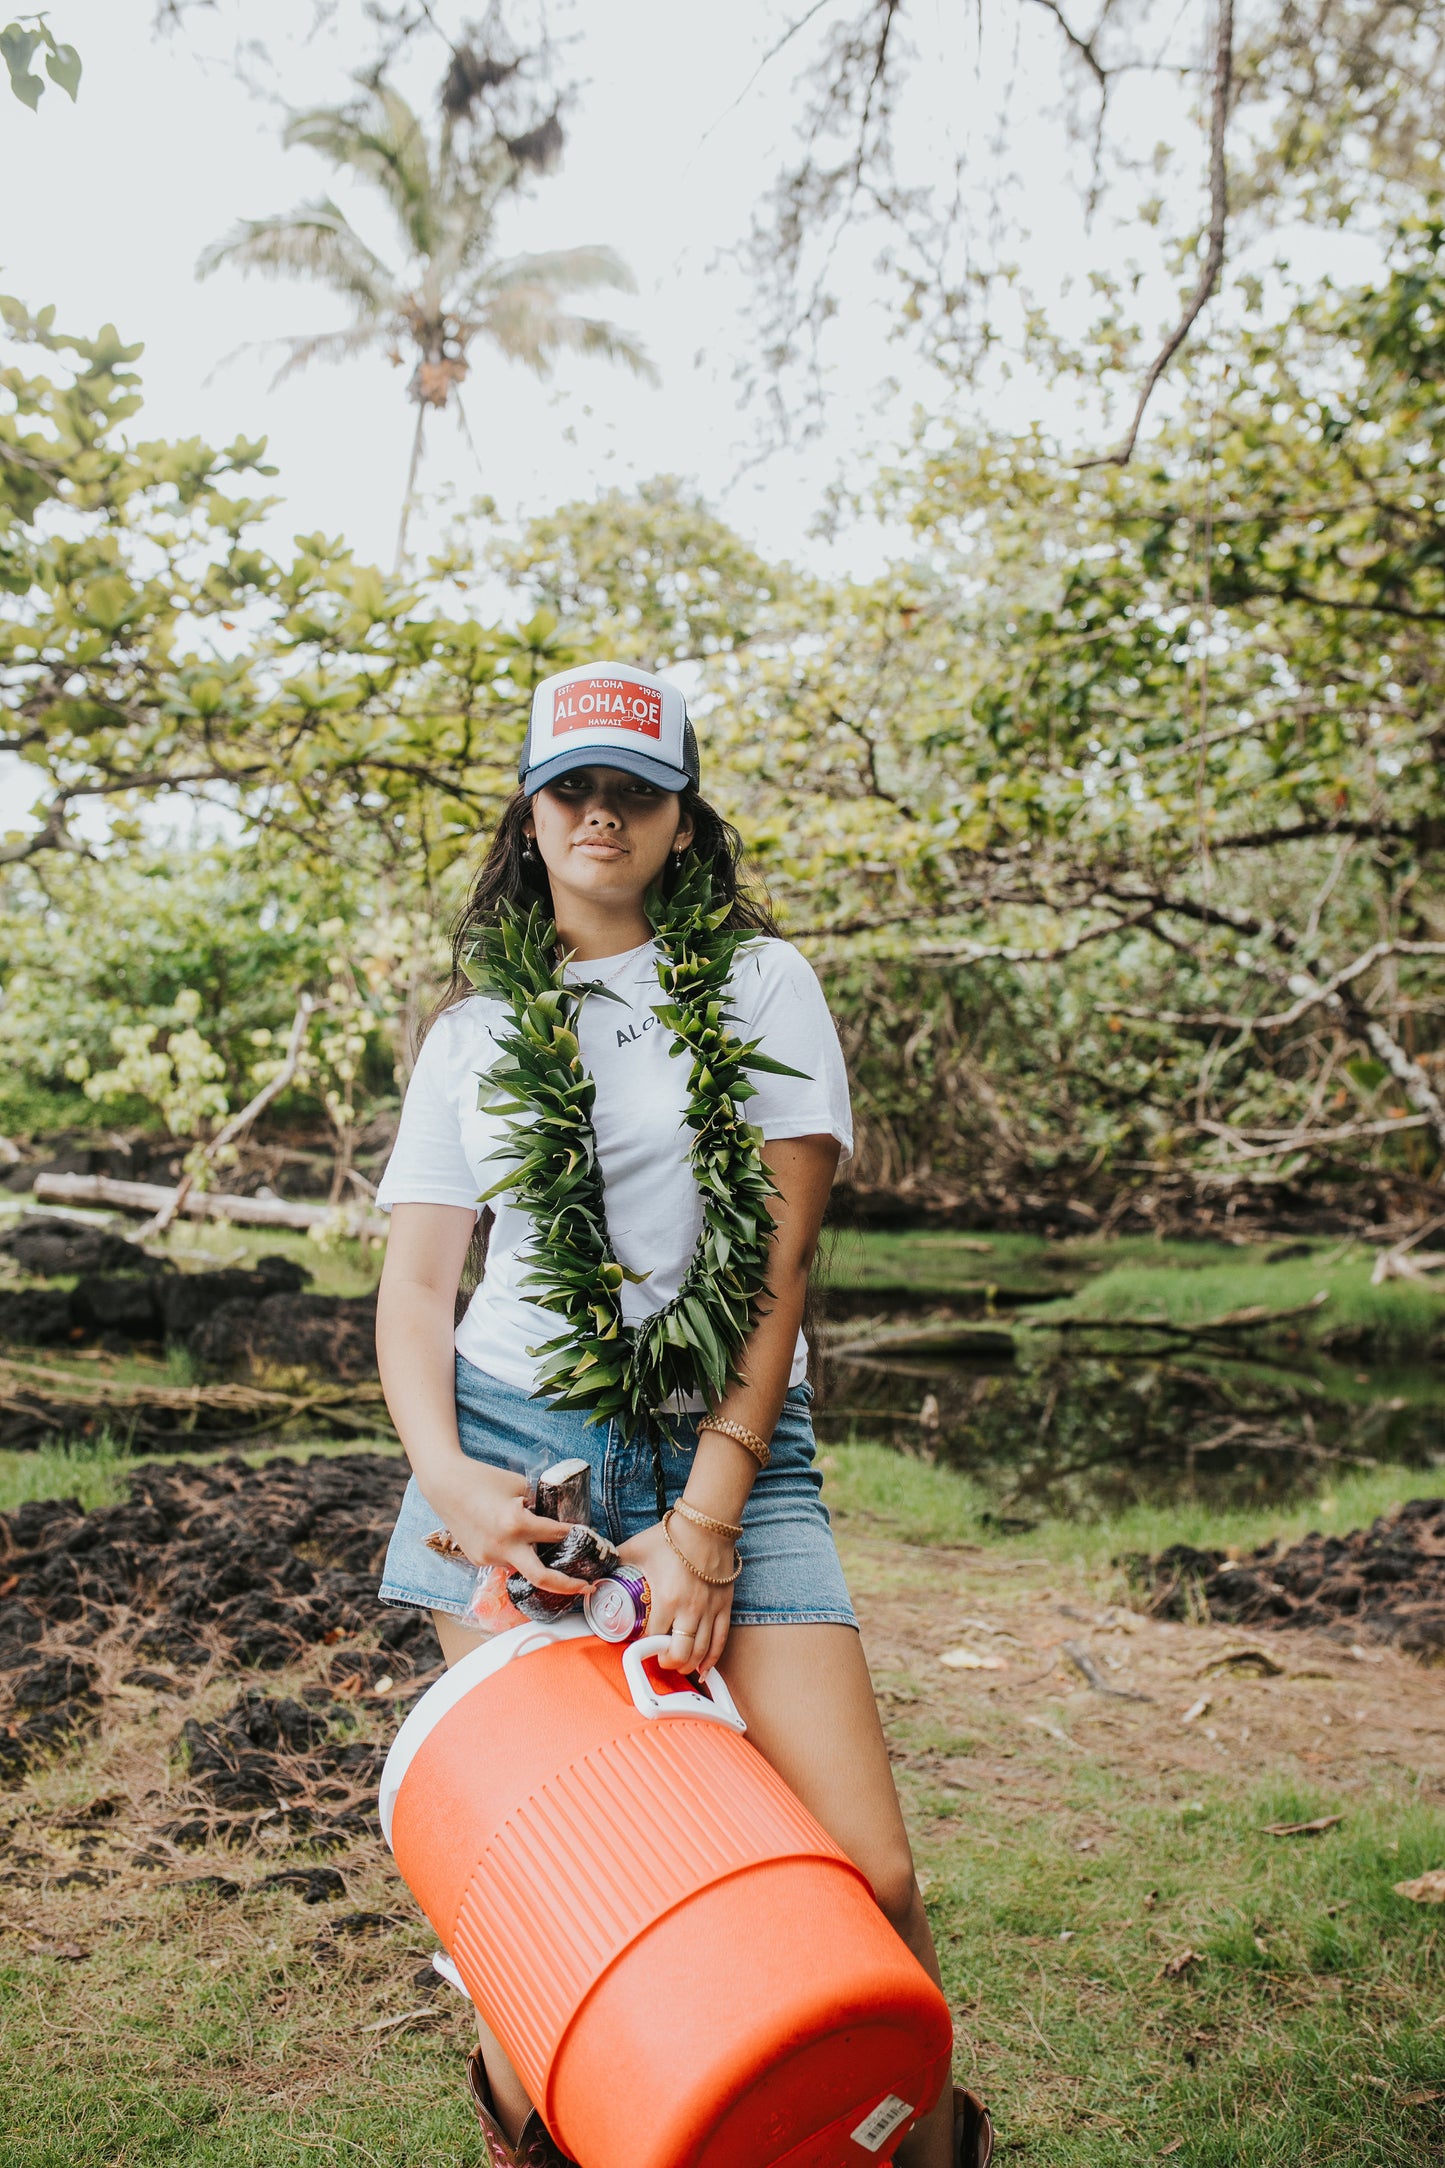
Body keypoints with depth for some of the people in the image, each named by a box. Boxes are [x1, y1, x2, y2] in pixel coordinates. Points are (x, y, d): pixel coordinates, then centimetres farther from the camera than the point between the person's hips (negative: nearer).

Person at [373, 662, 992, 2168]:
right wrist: (447, 1479, -14)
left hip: (729, 1441, -1)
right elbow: (418, 1278, 5)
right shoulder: (471, 1033, 12)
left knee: (865, 1874, -8)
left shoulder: (759, 985, 6)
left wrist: (706, 1518, -10)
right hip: (514, 1440, 2)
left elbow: (778, 1265, -2)